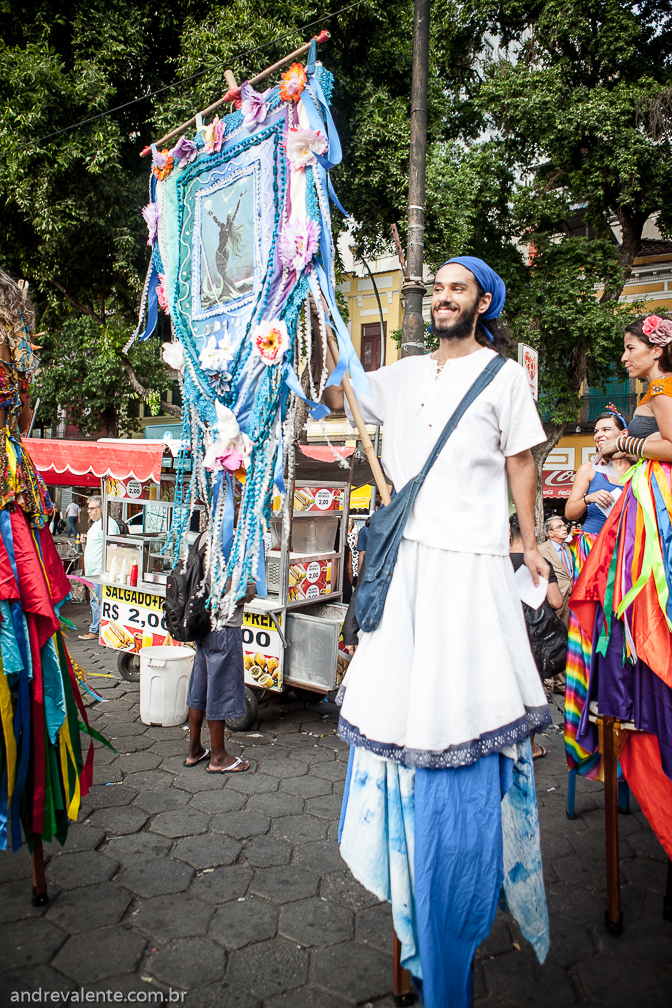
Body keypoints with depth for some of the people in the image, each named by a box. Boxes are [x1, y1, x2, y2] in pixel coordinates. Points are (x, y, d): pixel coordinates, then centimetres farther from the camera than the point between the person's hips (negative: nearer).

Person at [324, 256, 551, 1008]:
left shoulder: (504, 377, 2)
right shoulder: (403, 376, 14)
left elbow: (521, 465, 2)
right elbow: (333, 391, 18)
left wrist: (530, 546, 0)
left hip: (471, 559, -5)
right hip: (409, 555, 5)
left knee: (463, 705, 0)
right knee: (399, 691, 11)